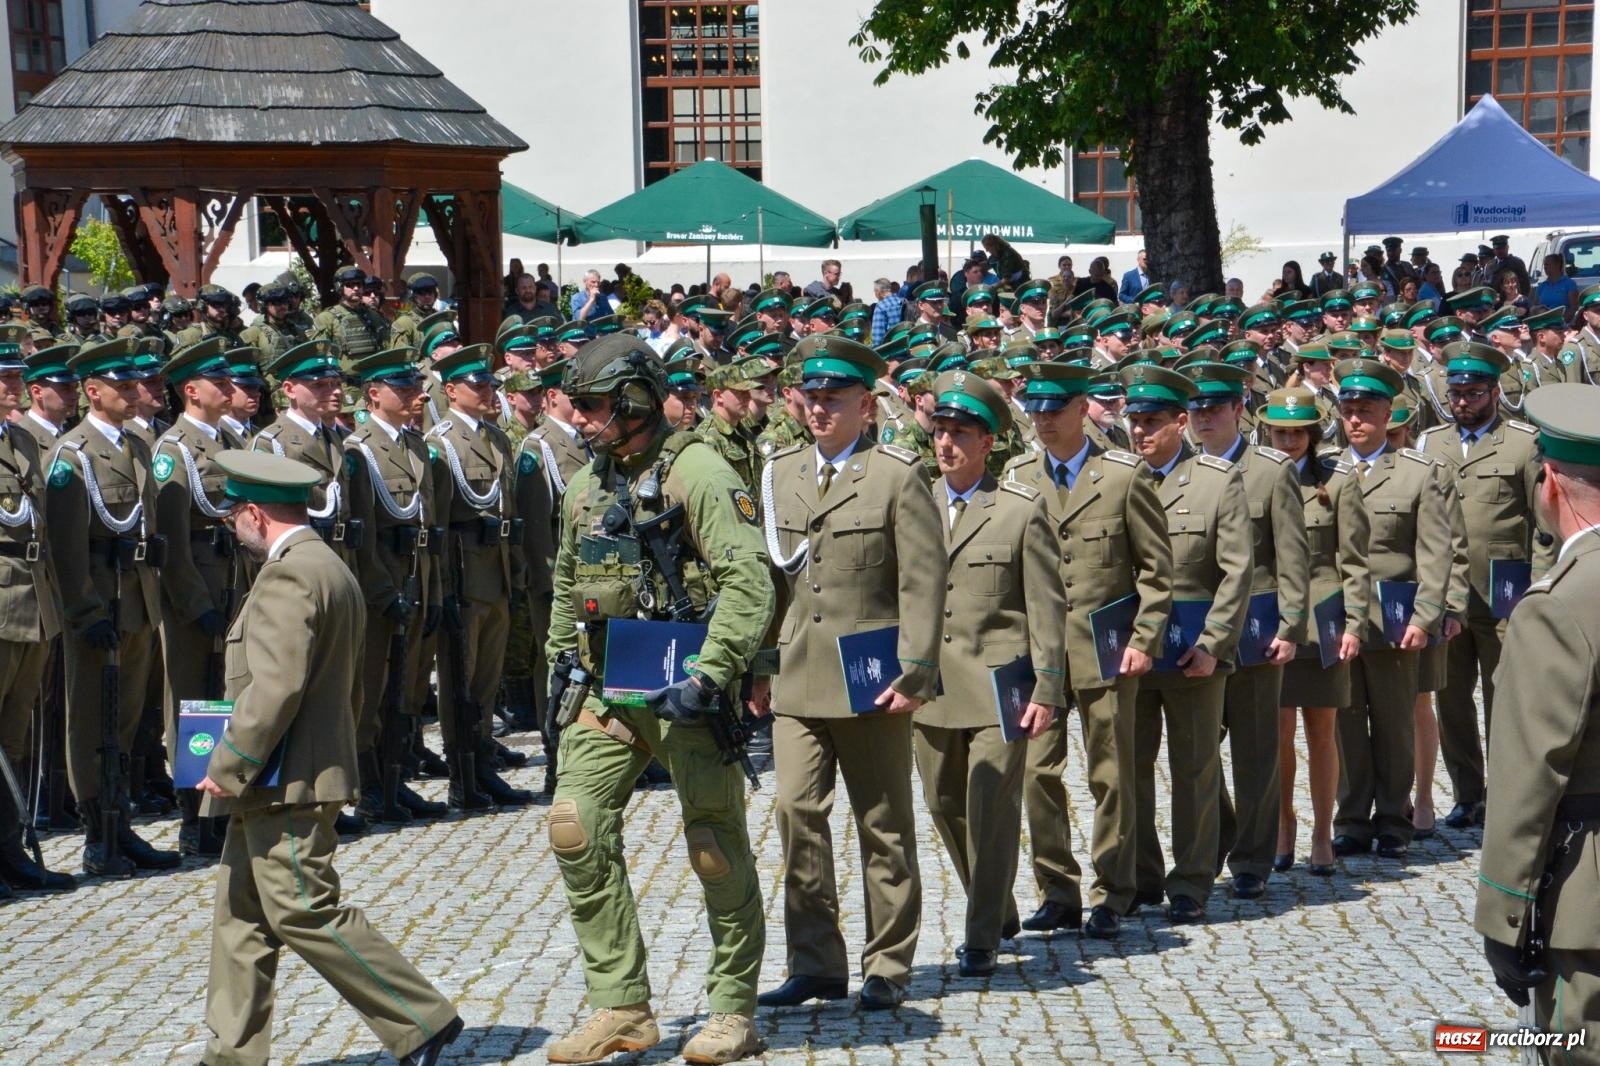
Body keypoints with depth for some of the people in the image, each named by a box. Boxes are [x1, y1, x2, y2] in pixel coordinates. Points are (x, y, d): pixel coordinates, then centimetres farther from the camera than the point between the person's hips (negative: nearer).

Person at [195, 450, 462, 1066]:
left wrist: (230, 767, -18)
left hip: (287, 784, -11)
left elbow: (276, 687, -25)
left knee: (304, 912, -7)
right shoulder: (330, 568, 17)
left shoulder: (287, 577, -17)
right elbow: (340, 684, 22)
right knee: (241, 912, 13)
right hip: (281, 786, 11)